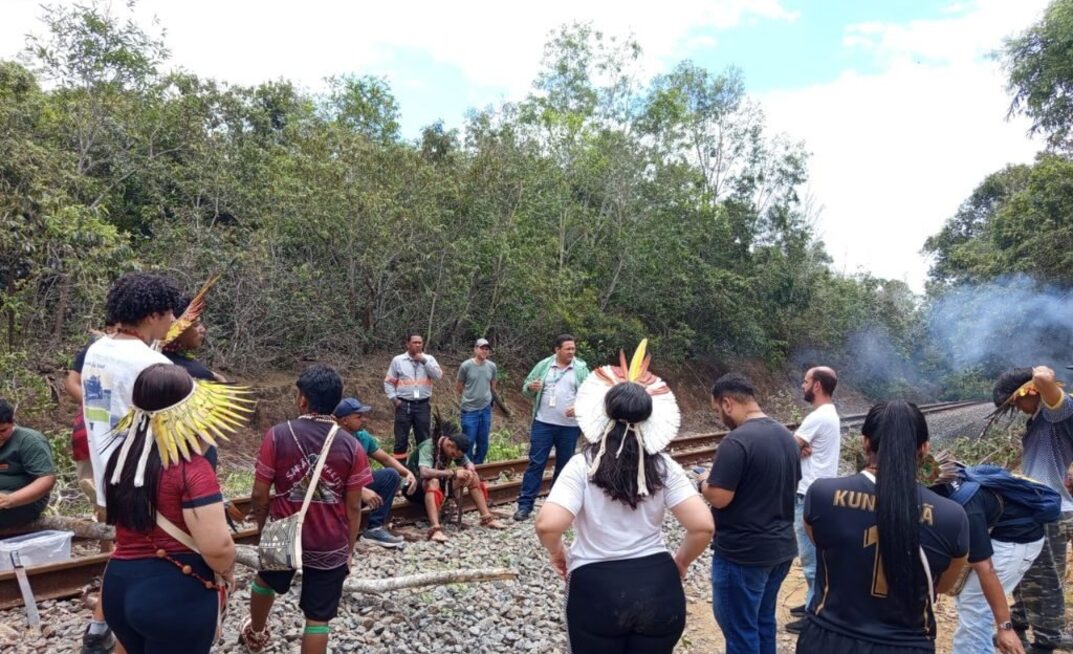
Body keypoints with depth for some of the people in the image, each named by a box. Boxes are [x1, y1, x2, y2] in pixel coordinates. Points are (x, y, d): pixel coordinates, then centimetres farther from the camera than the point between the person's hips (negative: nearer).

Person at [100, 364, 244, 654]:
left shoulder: (123, 456, 1)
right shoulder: (192, 469, -22)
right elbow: (216, 547, -26)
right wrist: (226, 573, -4)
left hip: (119, 584, 7)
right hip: (179, 594, -7)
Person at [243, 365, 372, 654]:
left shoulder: (278, 435, -14)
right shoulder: (351, 447, -13)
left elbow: (259, 494, -9)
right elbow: (353, 507, -8)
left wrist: (263, 527, 11)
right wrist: (349, 549, 7)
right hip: (330, 547, -1)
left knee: (266, 581, 33)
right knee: (318, 619, 10)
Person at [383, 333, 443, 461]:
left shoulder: (429, 359, 6)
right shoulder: (398, 360, 3)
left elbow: (438, 375, -9)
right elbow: (388, 382, 6)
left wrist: (424, 361, -12)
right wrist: (393, 398, -5)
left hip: (423, 405, 1)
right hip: (404, 405, -1)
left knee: (423, 439, 9)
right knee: (401, 439, 3)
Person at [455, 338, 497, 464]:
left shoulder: (492, 366, 0)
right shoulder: (466, 366, -10)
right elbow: (458, 387, 2)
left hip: (486, 410, 4)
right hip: (469, 410, -4)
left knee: (483, 443, 11)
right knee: (468, 442, 1)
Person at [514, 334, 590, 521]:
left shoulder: (581, 369, 1)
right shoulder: (543, 365, 3)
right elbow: (526, 387, 8)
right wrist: (530, 387, -15)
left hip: (570, 426, 1)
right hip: (543, 423, 0)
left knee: (564, 464, 11)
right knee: (536, 463, -2)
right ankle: (525, 505, 1)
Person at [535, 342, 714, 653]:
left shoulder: (583, 465, -11)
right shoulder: (664, 466, -3)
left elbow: (547, 525, -22)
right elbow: (703, 526, -9)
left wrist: (558, 553, -1)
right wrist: (680, 562, 9)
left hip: (596, 589, -2)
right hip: (659, 589, 3)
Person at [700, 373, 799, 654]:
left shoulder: (736, 441, -22)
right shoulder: (787, 436, 6)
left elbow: (719, 498, -23)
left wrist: (704, 483, -4)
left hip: (743, 553, -9)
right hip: (781, 547, 9)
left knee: (740, 630, 4)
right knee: (763, 621, 21)